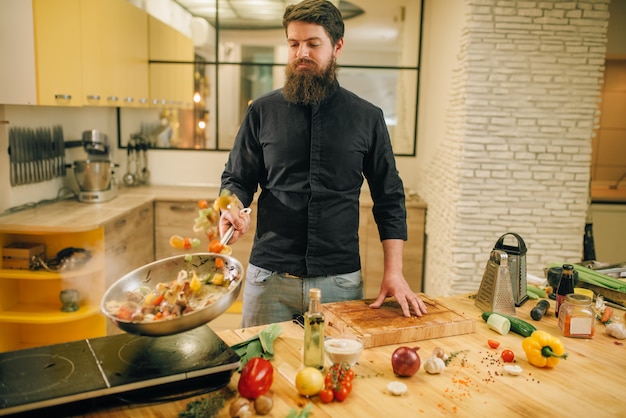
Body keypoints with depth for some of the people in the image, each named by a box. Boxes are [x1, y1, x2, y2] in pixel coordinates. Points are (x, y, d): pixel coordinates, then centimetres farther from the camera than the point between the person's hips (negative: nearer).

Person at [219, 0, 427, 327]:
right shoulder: (262, 111, 3)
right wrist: (233, 209, -15)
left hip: (341, 279, 0)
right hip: (270, 277, 0)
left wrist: (394, 272, -3)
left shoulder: (367, 118, 3)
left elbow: (389, 198, 5)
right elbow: (236, 180, 8)